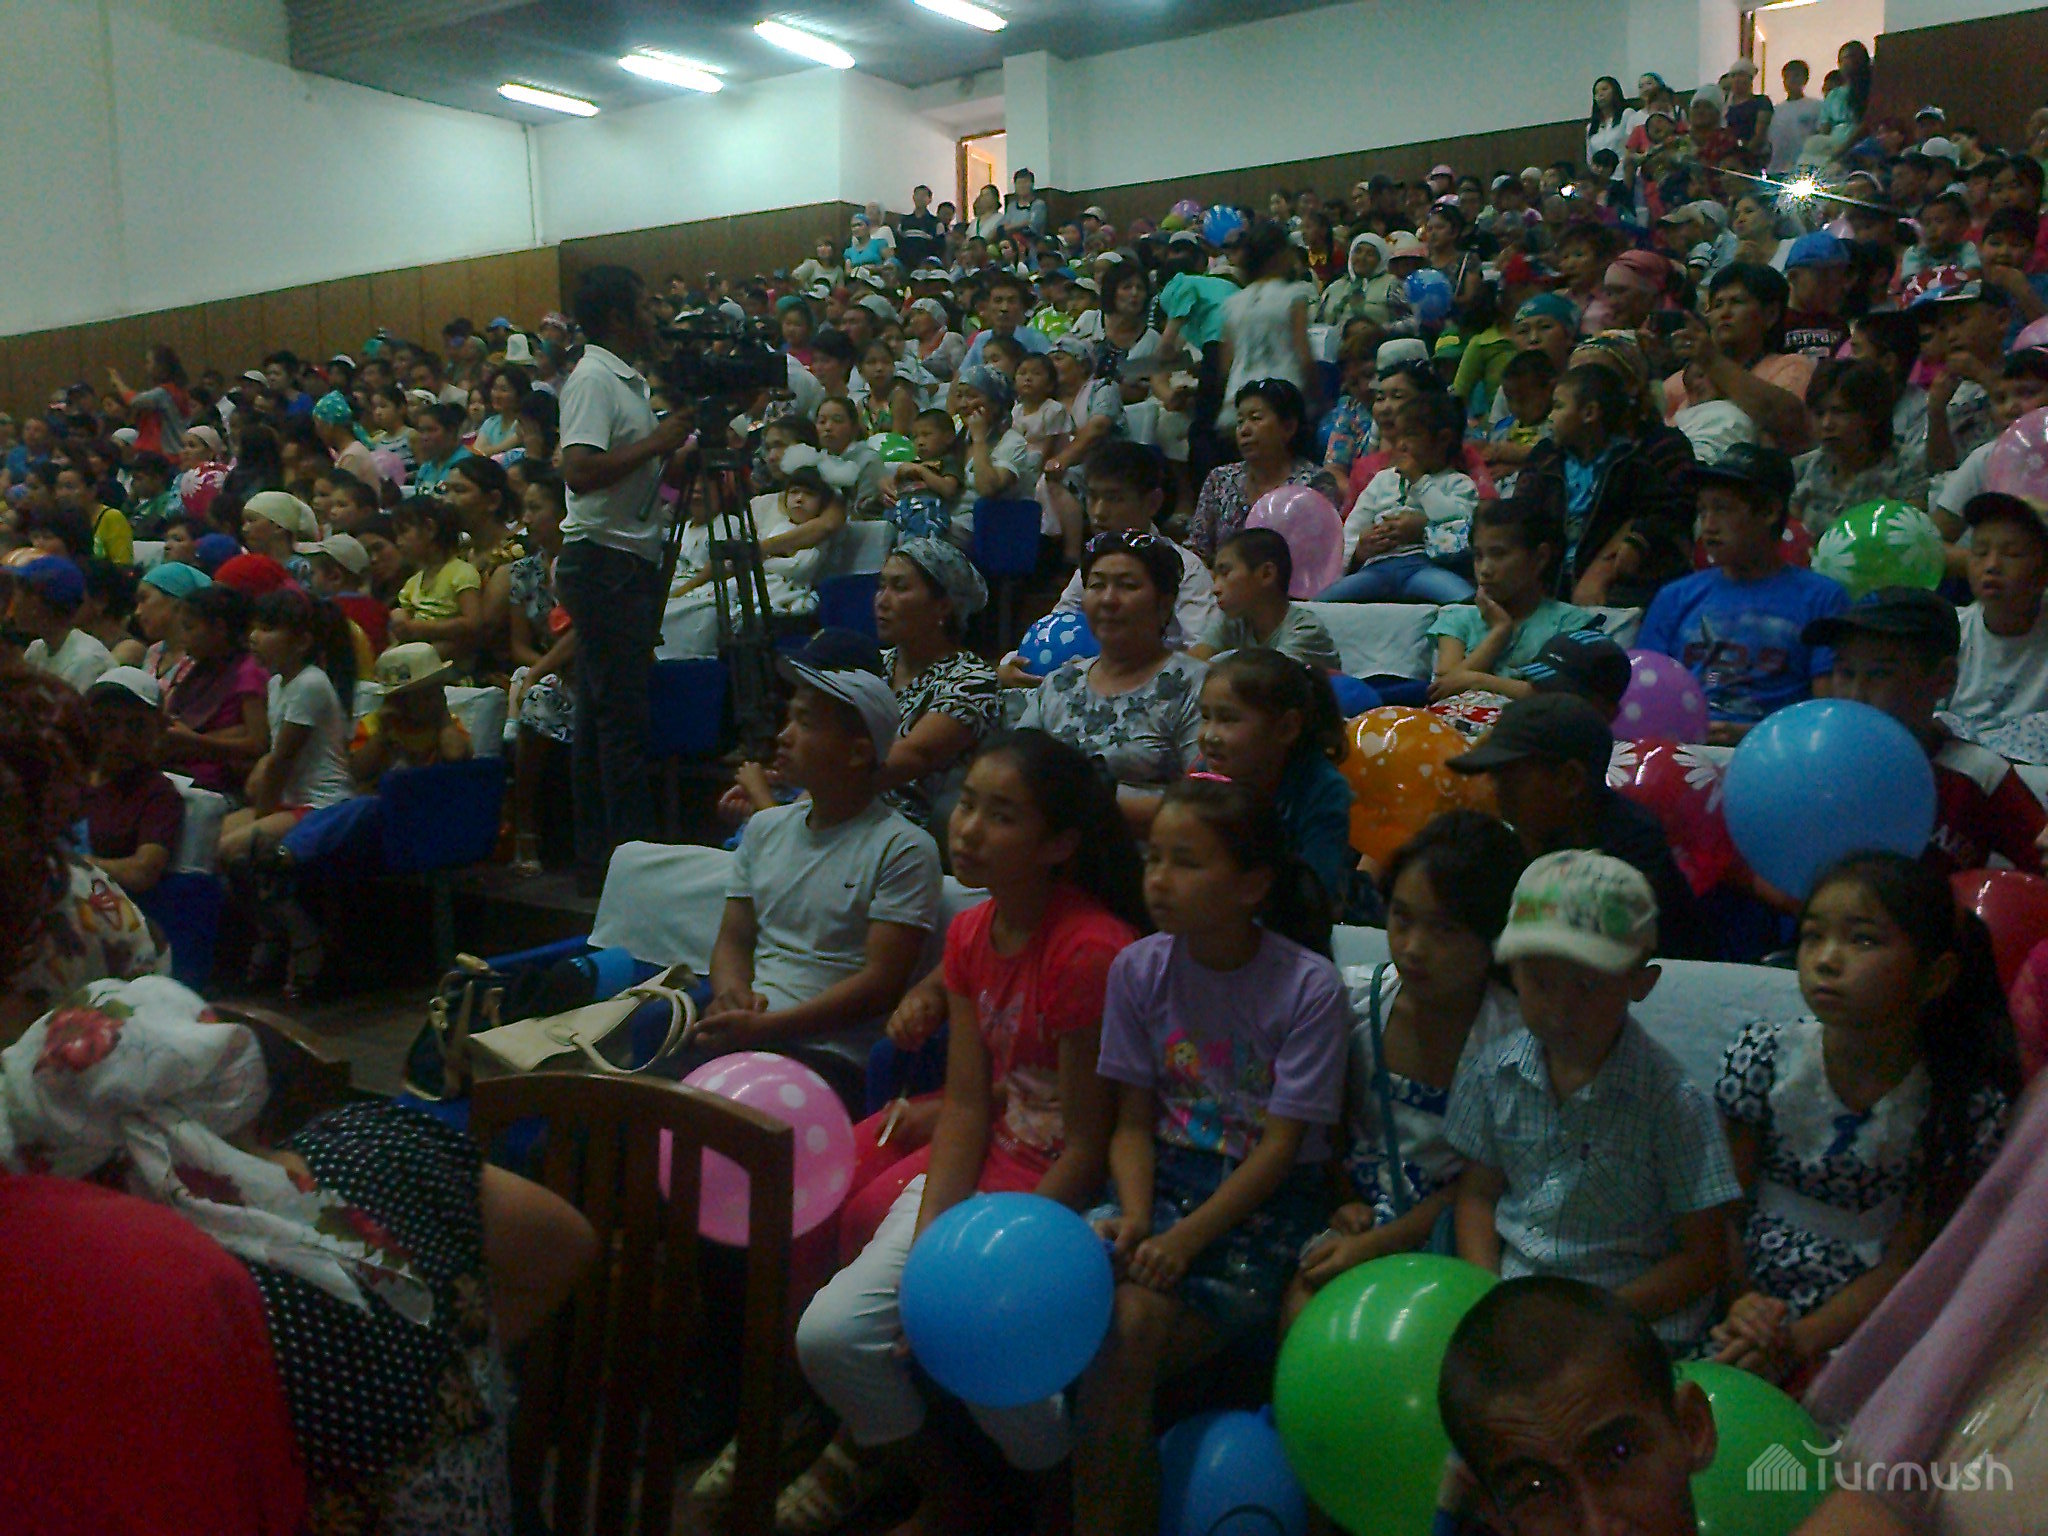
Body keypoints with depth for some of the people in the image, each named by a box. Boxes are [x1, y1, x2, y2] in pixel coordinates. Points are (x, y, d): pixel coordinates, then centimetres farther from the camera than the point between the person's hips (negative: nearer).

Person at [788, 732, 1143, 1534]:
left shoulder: (1091, 951, -21)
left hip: (1064, 1196, -6)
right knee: (829, 1334, -8)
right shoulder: (969, 934, 4)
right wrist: (928, 1243, -9)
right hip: (976, 1175, 7)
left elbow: (1087, 1146, -17)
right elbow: (965, 1104, 1)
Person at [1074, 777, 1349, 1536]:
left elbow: (1282, 1146, -10)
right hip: (1165, 1180, 4)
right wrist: (1136, 1215, -13)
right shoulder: (1139, 969, 2)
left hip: (1265, 1202, -4)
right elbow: (1134, 1119, 5)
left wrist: (1185, 1237, -18)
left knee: (1134, 1324, -25)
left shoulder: (1308, 987, -10)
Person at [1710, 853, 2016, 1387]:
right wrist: (1745, 1307, -19)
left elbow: (1903, 1263, -7)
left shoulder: (1969, 1106, -11)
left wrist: (1797, 1341, -17)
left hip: (1861, 1325, -1)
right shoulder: (1762, 1059, -8)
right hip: (1744, 1289, 1)